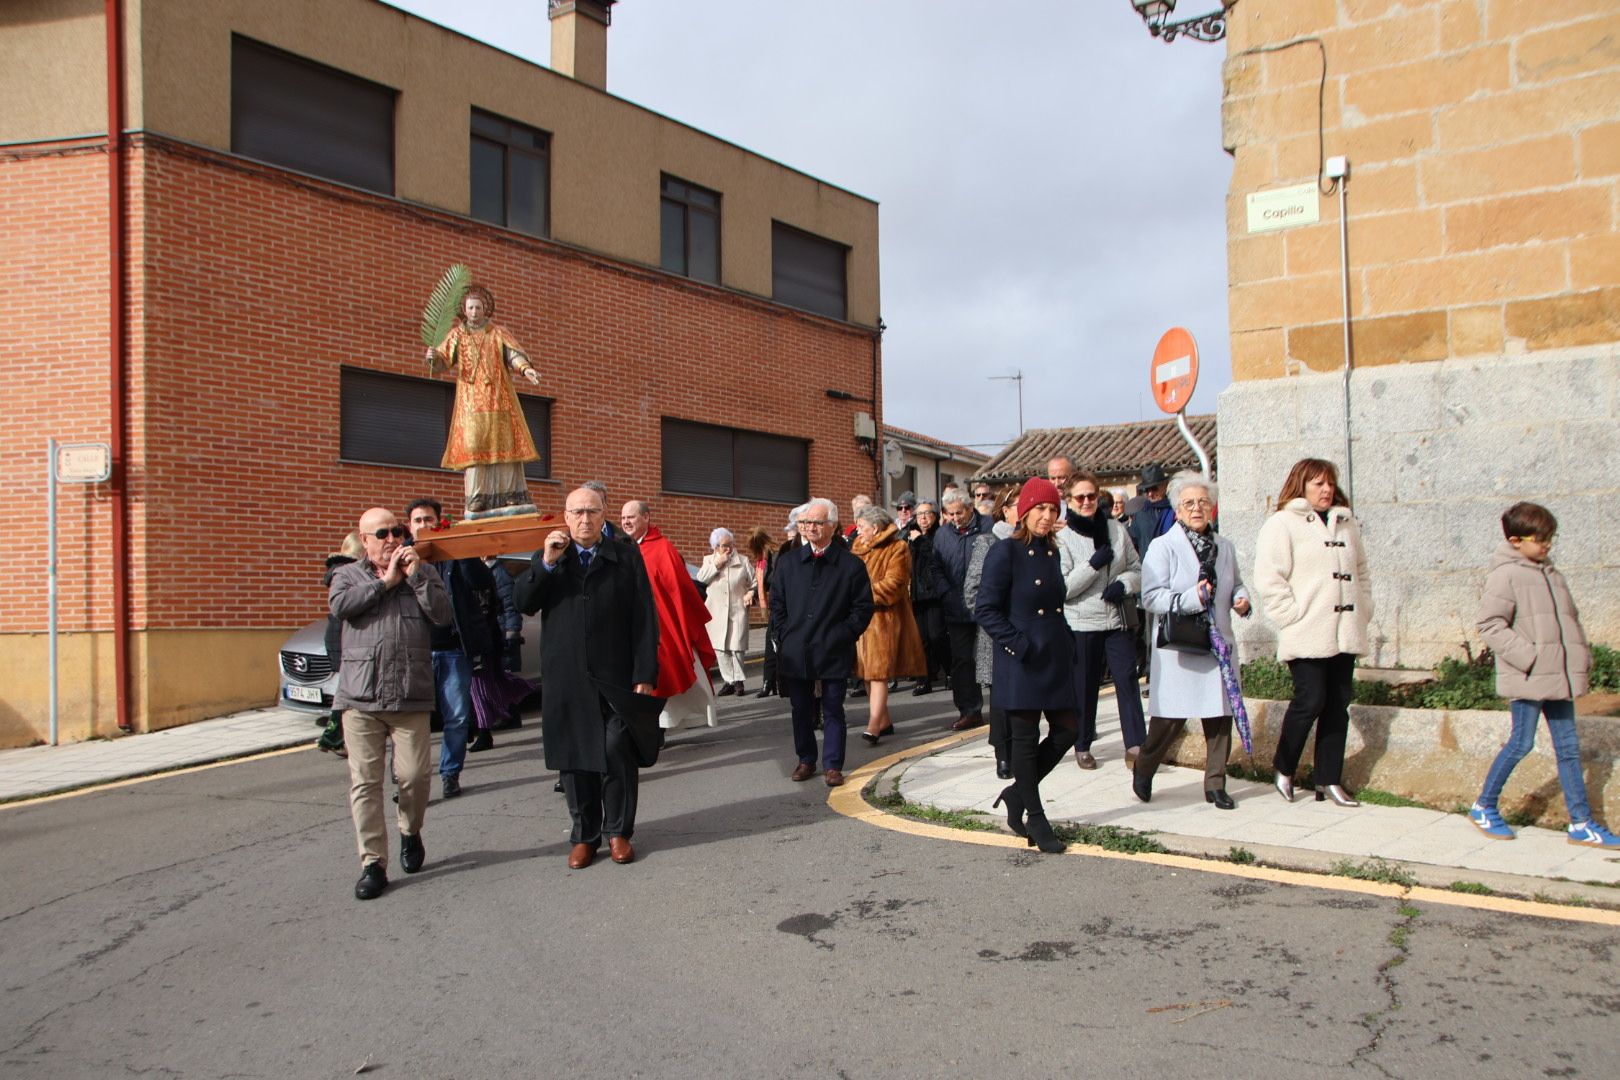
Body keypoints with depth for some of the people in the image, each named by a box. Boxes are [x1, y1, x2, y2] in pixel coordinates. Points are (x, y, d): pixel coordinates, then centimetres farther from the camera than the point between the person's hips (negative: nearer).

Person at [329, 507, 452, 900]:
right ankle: (373, 864, 5)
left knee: (413, 776, -3)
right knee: (364, 782, -2)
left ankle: (410, 833, 27)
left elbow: (443, 615, -3)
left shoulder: (422, 574, 12)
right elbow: (339, 606, -10)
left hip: (411, 698, 0)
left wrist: (415, 576, -8)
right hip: (360, 698, 0)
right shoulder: (348, 575, 12)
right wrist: (385, 581, -6)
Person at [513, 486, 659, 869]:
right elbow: (523, 603, 0)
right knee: (575, 759, 7)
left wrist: (645, 675, -7)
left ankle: (618, 831, 15)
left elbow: (644, 618, 0)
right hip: (566, 680, 2)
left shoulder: (626, 556, 5)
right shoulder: (546, 559, 13)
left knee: (619, 756, -1)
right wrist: (546, 563, -12)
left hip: (616, 679, -2)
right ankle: (584, 835, 20)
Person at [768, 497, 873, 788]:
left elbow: (863, 608, 1)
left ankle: (833, 765, 14)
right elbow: (777, 603, 12)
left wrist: (842, 636, -6)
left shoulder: (851, 565, -2)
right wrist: (782, 636, 3)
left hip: (833, 654, -3)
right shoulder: (787, 561, 8)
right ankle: (806, 760, 25)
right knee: (801, 710, 11)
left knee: (832, 711, 4)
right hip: (795, 652, 3)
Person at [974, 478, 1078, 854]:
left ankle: (1017, 794, 24)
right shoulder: (1005, 552, -10)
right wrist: (1020, 645, -19)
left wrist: (1068, 645, 10)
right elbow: (986, 610, -13)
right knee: (1025, 738, 2)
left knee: (1067, 729, 7)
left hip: (1055, 659, 7)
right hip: (1021, 664, -7)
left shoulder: (1051, 553, 12)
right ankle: (1035, 821, 13)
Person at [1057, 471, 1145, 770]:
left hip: (1119, 619, 3)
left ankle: (1135, 746, -1)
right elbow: (1061, 588, -11)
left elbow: (1137, 569, 11)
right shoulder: (1062, 537, -5)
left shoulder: (1116, 529, 6)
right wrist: (1093, 564, -19)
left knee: (1127, 680, -3)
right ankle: (1083, 746, 21)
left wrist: (1124, 584, -10)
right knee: (1084, 686, 7)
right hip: (1082, 623, -2)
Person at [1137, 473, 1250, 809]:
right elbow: (1151, 596, -13)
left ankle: (1215, 784, 18)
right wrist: (1192, 598, -24)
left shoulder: (1224, 547, 13)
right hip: (1177, 647, -5)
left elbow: (1236, 585, 26)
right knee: (1171, 718, -2)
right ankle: (1142, 769, 22)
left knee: (1221, 715, 4)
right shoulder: (1162, 547, -4)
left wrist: (1241, 599, 4)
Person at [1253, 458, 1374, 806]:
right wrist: (1295, 616, -14)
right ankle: (1284, 769, 12)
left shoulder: (1346, 524, 17)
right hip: (1307, 636, -7)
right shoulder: (1282, 524, -5)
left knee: (1338, 705, 7)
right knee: (1310, 701, -10)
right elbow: (1269, 579, -12)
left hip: (1344, 634, 7)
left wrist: (1363, 610, 13)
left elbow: (1360, 571, 25)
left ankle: (1329, 779, 16)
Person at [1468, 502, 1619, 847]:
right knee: (1522, 742, -2)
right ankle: (1483, 807, 14)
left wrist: (1582, 656, 12)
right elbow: (1490, 624, -17)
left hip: (1558, 676, 8)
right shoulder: (1505, 575, -11)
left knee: (1568, 745, 9)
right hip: (1527, 677, -8)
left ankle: (1582, 823, 15)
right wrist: (1527, 656, -21)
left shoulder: (1550, 572, 15)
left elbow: (1569, 619, 23)